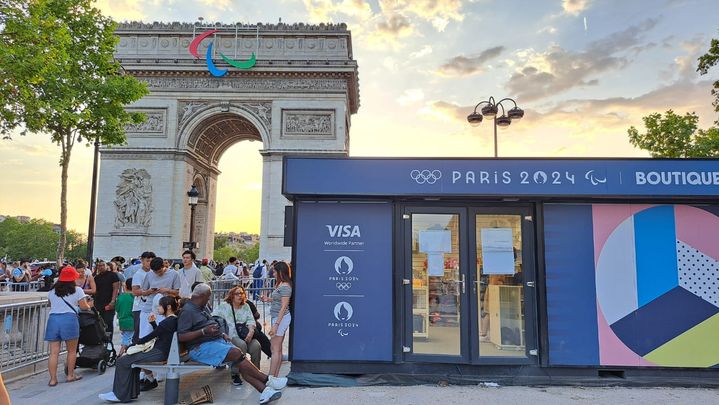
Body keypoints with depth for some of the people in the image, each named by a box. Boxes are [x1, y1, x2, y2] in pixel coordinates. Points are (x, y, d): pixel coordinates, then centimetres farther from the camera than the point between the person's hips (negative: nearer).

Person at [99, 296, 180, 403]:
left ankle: (119, 395, 2)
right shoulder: (174, 319, 9)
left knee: (122, 361, -7)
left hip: (160, 353, -10)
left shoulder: (167, 322, -20)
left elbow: (150, 337, -15)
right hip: (163, 351, 10)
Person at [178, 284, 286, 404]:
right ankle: (267, 380, -19)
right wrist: (204, 331, -23)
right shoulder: (187, 311, -8)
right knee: (237, 353, -26)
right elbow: (181, 336, -17)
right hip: (201, 347, -8)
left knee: (241, 363, -14)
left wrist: (222, 334, 12)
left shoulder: (203, 307, 19)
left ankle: (264, 391, -26)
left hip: (217, 340, 8)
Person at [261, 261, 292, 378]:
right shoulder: (281, 285, 13)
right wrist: (269, 299, 12)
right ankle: (275, 376, 18)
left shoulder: (285, 286, -16)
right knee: (278, 349, 12)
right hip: (278, 317, 10)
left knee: (275, 349, -7)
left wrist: (276, 324, -22)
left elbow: (283, 307, -20)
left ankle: (271, 377, -4)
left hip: (281, 318, -10)